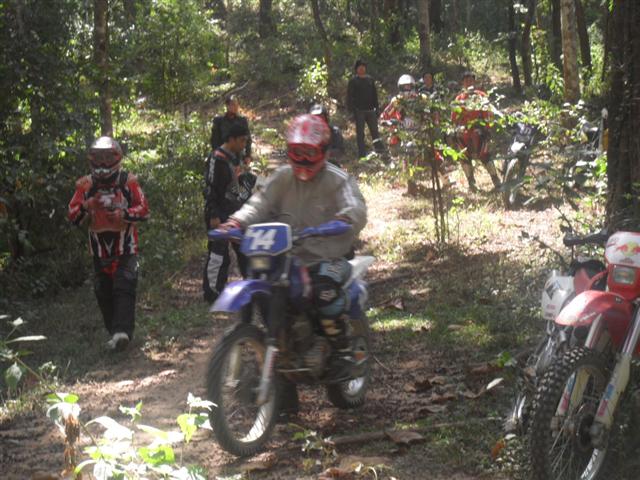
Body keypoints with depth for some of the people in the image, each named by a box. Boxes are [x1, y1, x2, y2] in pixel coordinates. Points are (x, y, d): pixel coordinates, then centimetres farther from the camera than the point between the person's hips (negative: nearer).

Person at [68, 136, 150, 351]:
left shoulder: (128, 182, -4)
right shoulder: (86, 185, 3)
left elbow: (144, 209, -7)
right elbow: (73, 216, 0)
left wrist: (124, 214, -24)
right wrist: (86, 206, -21)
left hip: (125, 247, -4)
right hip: (100, 250, 4)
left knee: (124, 288, -15)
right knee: (103, 293, 7)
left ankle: (122, 332, -22)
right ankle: (114, 332, 17)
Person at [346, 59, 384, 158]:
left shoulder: (370, 80, 14)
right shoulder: (353, 81, 1)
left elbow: (374, 95, 20)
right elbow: (349, 96, -3)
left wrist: (376, 107, 14)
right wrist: (351, 109, -12)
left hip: (370, 109, 4)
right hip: (359, 110, -4)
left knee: (375, 130, 1)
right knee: (360, 132, 0)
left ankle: (379, 149, 1)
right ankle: (362, 152, 2)